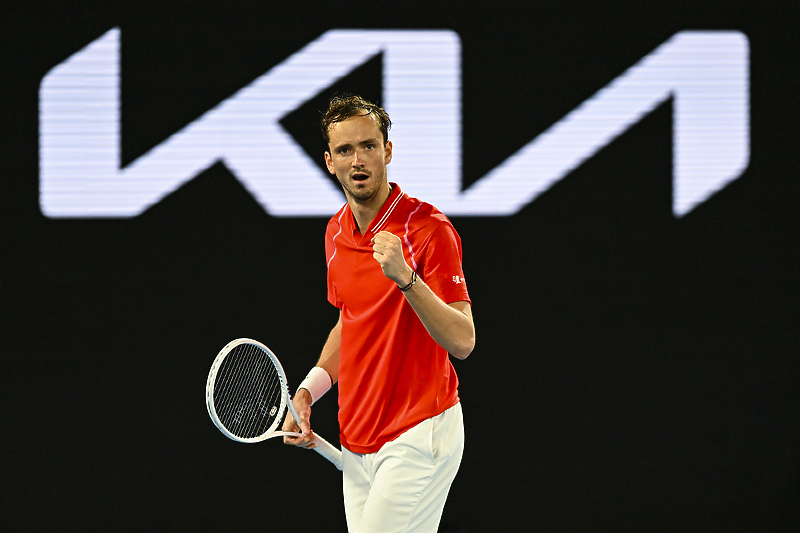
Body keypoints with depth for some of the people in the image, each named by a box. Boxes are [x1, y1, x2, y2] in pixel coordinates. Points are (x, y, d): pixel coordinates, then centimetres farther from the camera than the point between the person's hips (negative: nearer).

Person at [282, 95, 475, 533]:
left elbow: (462, 342, -20)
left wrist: (405, 278, -33)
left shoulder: (429, 229, -14)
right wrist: (308, 390, 10)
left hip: (419, 438, -7)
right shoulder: (336, 233, 9)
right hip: (357, 442, 7)